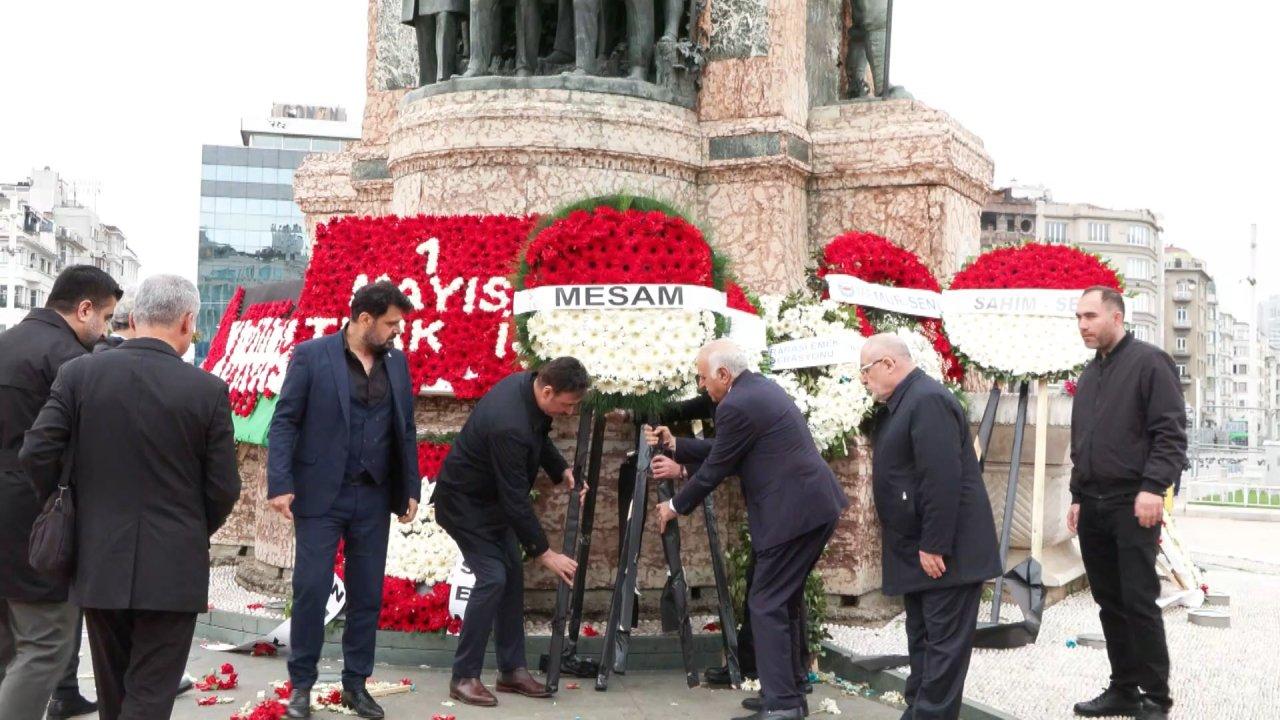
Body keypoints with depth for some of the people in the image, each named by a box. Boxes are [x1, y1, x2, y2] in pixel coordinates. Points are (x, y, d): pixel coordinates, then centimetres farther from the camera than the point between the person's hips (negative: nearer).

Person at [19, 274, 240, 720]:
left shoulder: (79, 373, -4)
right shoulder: (208, 390, -9)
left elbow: (37, 455, -7)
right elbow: (223, 488, -6)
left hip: (99, 562, 3)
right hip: (172, 569, -3)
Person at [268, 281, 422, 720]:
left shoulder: (397, 362, 9)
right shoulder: (311, 355, -5)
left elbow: (405, 430, 13)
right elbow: (284, 423, -6)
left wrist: (411, 488, 8)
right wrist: (280, 484, -14)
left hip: (373, 498, 4)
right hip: (320, 494, -4)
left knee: (367, 595, 8)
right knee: (311, 590, -2)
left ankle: (356, 684, 19)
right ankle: (301, 684, 12)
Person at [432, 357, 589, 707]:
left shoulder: (526, 385, -10)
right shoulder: (509, 425, -37)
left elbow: (539, 436, 11)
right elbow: (516, 498, -31)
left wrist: (562, 471, -5)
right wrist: (544, 553, -24)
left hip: (492, 498, 9)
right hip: (465, 503, -9)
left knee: (512, 576, 7)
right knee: (492, 578, -15)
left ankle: (512, 670, 15)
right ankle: (464, 677, -5)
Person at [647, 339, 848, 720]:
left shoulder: (736, 406, -16)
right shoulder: (761, 387, 15)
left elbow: (715, 469, -8)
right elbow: (725, 450, 22)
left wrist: (675, 506, 6)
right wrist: (676, 446, 24)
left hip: (795, 513, -11)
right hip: (817, 504, 11)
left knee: (767, 605, -4)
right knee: (786, 599, 18)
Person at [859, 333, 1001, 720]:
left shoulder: (927, 400, -18)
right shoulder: (903, 402, 14)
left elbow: (942, 480, -24)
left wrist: (934, 547, -24)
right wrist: (921, 546, 18)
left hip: (947, 550, -11)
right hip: (919, 550, 11)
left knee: (944, 643, -4)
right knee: (922, 640, 16)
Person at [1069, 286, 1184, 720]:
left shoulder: (1148, 362, -5)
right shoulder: (1089, 375, 17)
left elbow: (1171, 432, -12)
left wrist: (1154, 487, -21)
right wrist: (1078, 496, 18)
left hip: (1133, 503, -7)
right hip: (1093, 505, 7)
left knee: (1139, 601, -6)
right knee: (1109, 601, 10)